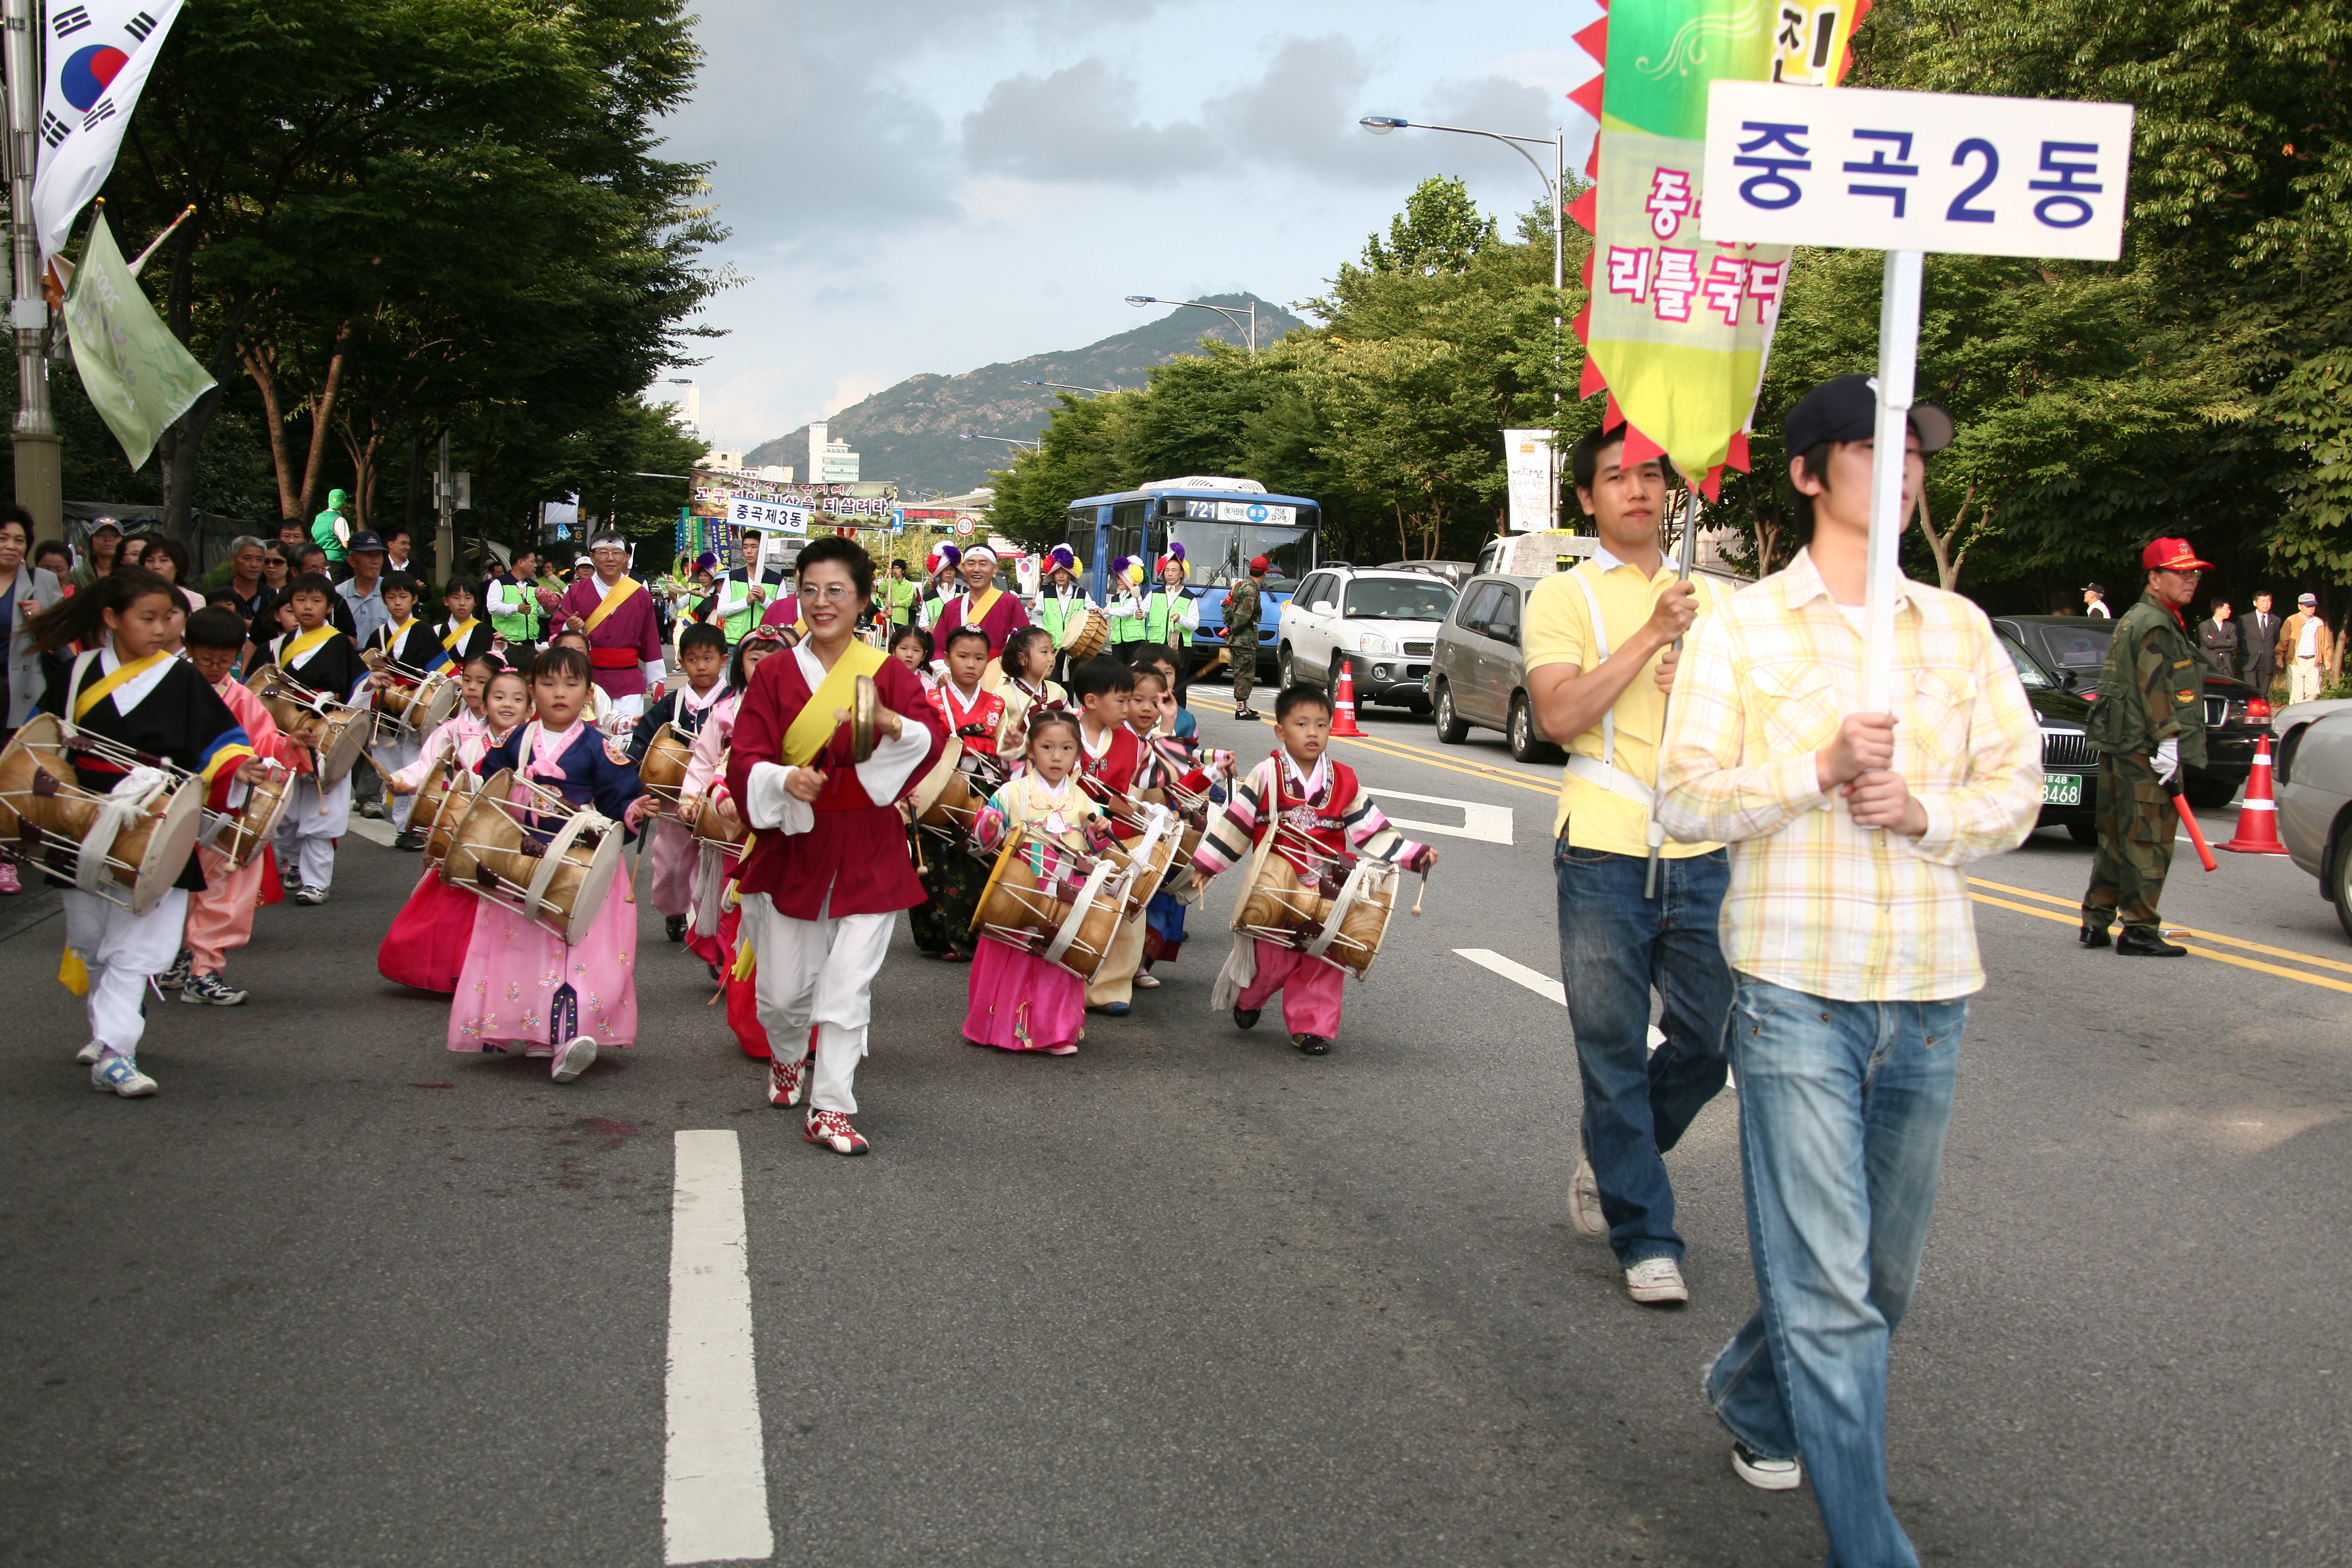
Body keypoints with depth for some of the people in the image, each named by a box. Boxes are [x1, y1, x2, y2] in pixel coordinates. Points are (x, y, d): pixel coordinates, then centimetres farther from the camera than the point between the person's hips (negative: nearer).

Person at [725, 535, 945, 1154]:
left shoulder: (888, 674, 0)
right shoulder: (775, 674, 3)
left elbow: (932, 742, -14)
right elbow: (744, 760, -4)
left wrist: (895, 726, -35)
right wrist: (784, 779, -25)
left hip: (867, 852, -1)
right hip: (790, 843, 1)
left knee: (849, 982, -6)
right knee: (782, 987, 8)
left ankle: (831, 1110, 3)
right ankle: (787, 1059, 40)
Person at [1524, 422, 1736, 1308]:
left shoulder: (1711, 600, 15)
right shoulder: (1563, 597, 2)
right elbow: (1558, 714, -12)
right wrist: (1650, 637, -15)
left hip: (1702, 851, 4)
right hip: (1604, 847, -4)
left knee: (1710, 1038, 5)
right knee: (1615, 1046, -1)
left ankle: (1611, 1159, 31)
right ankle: (1645, 1239, 8)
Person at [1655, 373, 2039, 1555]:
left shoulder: (1959, 629, 11)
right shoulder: (1741, 626, 0)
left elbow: (2016, 791, 8)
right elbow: (1685, 801, -5)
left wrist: (1923, 811, -12)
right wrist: (1820, 769, -18)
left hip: (1929, 992, 5)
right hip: (1796, 984, -4)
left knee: (1883, 1275, 16)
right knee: (1830, 1282, -8)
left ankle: (1753, 1400, 42)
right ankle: (1867, 1544, -1)